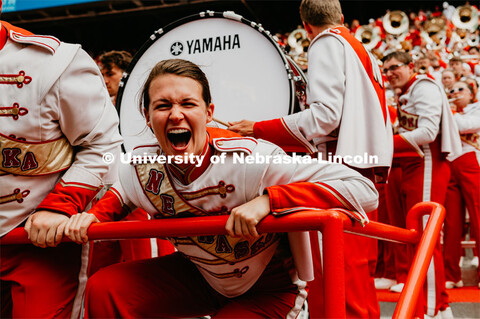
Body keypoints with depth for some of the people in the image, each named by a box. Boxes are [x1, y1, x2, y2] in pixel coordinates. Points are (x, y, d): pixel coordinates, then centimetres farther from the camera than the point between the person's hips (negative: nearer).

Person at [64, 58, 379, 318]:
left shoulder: (250, 160, -34)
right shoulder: (143, 166, -15)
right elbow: (121, 190, 13)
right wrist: (97, 214, -8)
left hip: (268, 290, -5)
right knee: (104, 288, -6)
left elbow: (364, 190, -38)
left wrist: (267, 199, -44)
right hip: (200, 277, 5)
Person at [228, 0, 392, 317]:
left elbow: (326, 113, -18)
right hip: (367, 168, 10)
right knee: (359, 273, 17)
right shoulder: (363, 51, 22)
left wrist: (257, 130, -16)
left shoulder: (327, 43, -4)